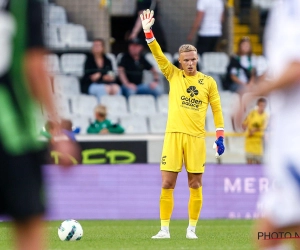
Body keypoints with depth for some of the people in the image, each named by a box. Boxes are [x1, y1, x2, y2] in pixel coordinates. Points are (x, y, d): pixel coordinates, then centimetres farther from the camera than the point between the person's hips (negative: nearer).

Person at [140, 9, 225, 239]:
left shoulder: (208, 82, 7)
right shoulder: (173, 75, 8)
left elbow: (217, 108, 9)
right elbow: (158, 55, -1)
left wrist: (220, 136, 2)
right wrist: (148, 32, -13)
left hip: (196, 137, 0)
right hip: (174, 134, 0)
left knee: (195, 185, 2)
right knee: (167, 184, -3)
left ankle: (192, 229, 11)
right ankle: (164, 229, 2)